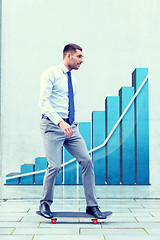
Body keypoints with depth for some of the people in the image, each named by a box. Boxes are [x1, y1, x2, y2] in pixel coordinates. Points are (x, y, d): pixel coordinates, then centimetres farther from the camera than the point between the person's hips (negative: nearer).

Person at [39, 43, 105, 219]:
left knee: (87, 161, -4)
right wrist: (60, 122, -25)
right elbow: (43, 101, -15)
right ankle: (45, 203, 13)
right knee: (54, 166, -11)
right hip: (52, 125, -7)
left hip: (71, 127, 7)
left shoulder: (72, 80, 18)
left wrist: (75, 125, 15)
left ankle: (91, 205, 5)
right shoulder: (51, 74, -4)